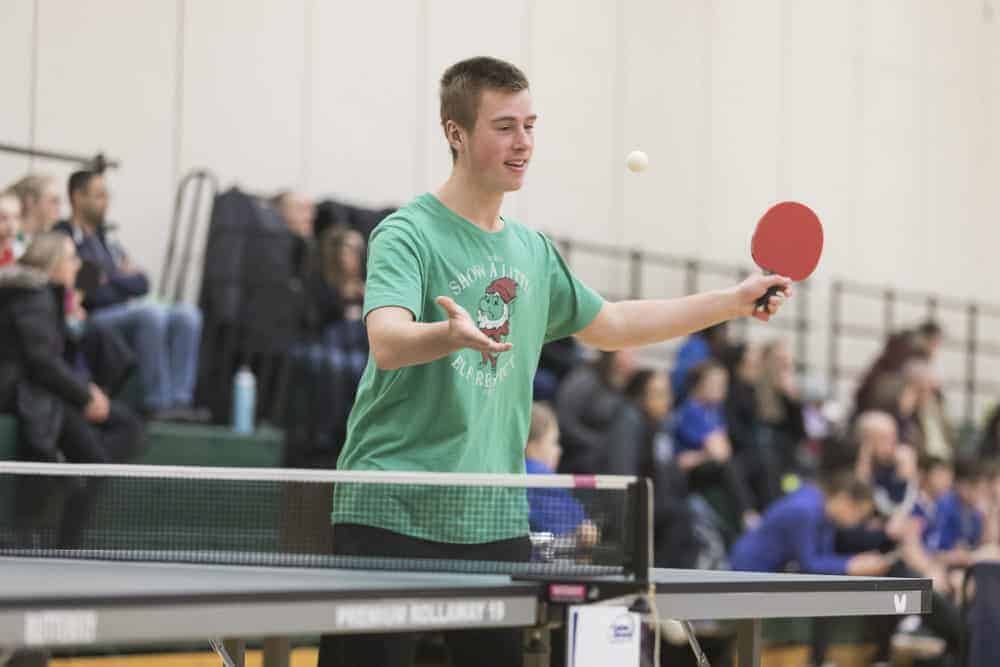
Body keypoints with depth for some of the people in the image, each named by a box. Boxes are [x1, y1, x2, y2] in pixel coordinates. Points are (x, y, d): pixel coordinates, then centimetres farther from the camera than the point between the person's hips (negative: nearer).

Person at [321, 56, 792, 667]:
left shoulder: (532, 250, 14)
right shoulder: (407, 235, -9)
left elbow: (608, 325, 27)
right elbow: (387, 342, -26)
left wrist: (736, 301, 22)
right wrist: (453, 334, -47)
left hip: (496, 519, 6)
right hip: (392, 515, -6)